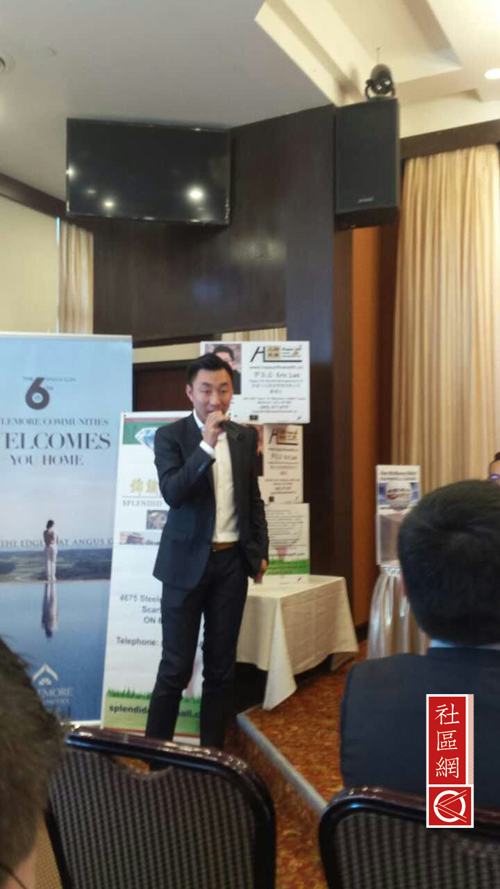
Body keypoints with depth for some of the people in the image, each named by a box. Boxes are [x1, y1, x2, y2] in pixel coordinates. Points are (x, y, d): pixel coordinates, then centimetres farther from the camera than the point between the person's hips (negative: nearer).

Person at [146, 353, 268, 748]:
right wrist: (207, 445, -25)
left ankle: (212, 752, 25)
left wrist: (261, 551, 10)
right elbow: (172, 493, -19)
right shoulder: (170, 435, -5)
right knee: (176, 665, 1)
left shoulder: (245, 436, 7)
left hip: (232, 561, 4)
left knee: (222, 664, 11)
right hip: (188, 561, -4)